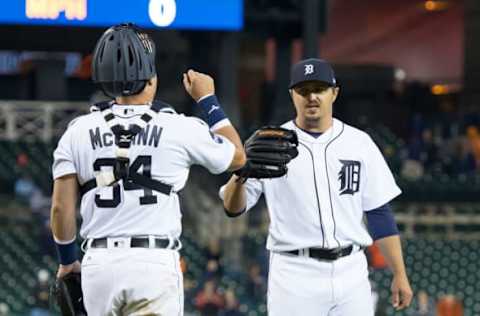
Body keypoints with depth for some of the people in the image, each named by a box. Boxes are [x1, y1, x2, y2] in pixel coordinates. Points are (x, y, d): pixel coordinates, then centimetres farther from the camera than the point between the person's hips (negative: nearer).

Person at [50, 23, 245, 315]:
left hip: (99, 262, 3)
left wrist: (68, 261, 18)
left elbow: (61, 207, 3)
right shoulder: (179, 129, -3)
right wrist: (208, 100, 23)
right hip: (155, 262, -3)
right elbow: (237, 157, 15)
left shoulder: (78, 132, 3)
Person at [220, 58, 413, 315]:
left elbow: (380, 214, 10)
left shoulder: (359, 143, 8)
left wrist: (400, 274, 4)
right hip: (294, 275, -2)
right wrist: (240, 175, -27)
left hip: (351, 273, 3)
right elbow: (233, 207, -5)